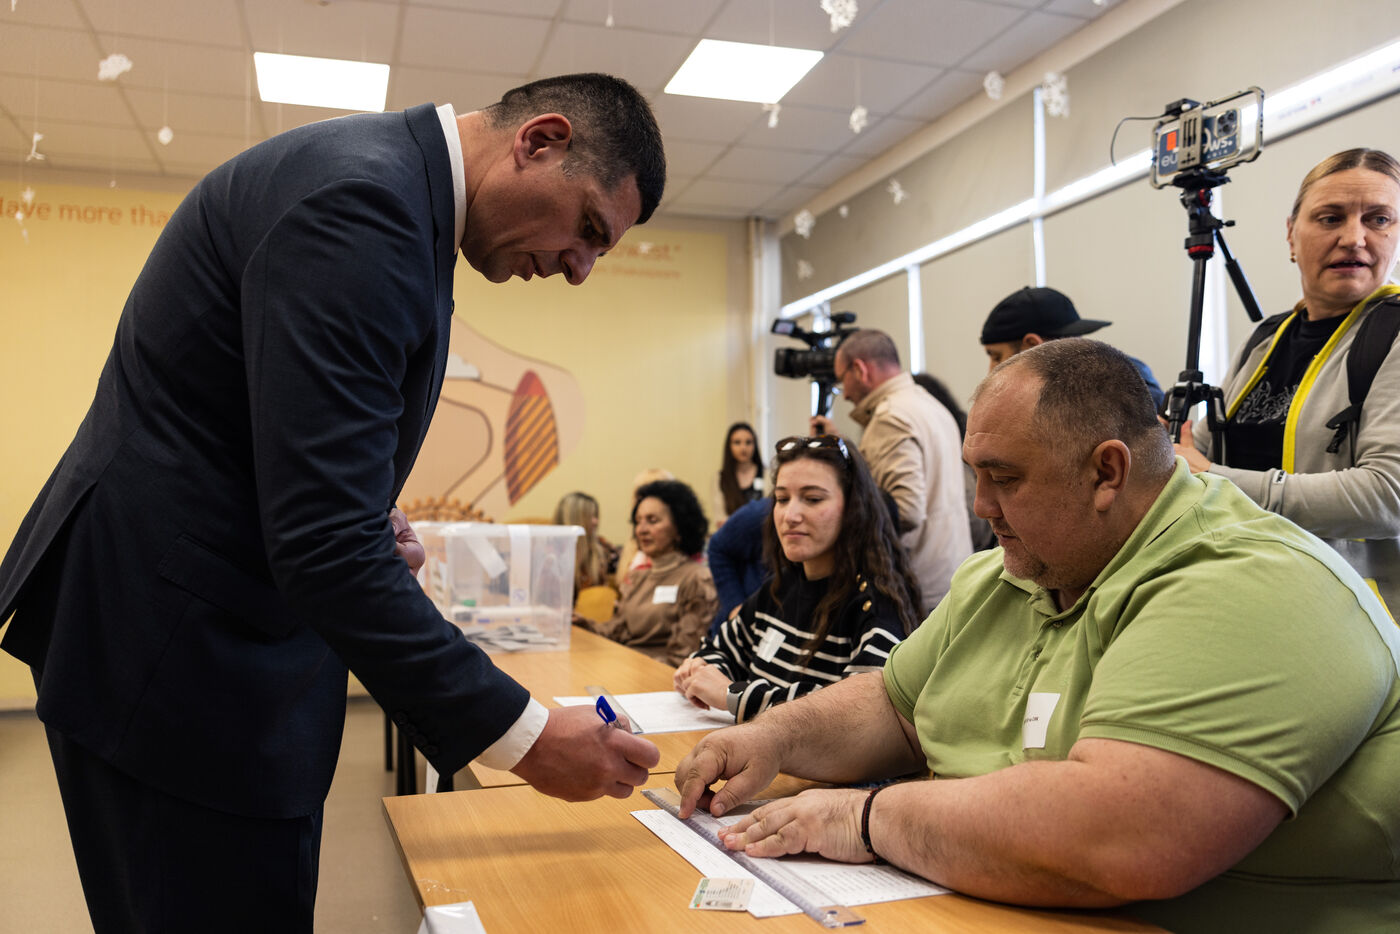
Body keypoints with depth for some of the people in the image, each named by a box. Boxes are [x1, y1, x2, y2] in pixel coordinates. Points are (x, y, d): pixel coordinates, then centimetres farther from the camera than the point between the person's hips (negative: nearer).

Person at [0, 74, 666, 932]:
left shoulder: (396, 185, 9)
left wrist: (370, 517, 1)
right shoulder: (361, 196, -24)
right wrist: (521, 736, -25)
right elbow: (326, 543, -30)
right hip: (176, 643, -10)